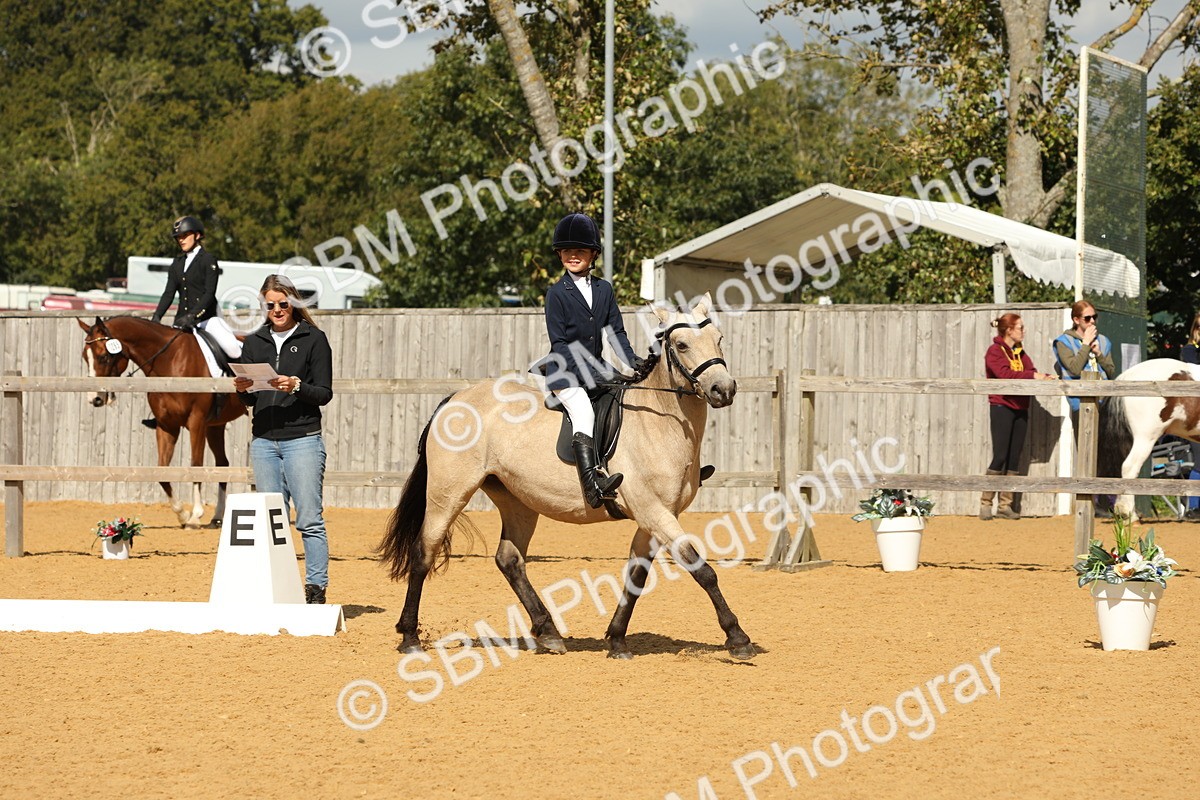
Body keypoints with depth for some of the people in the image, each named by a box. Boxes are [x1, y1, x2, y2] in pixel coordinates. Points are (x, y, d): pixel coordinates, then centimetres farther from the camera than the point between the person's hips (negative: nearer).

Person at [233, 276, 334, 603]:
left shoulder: (314, 339, 1)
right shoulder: (254, 343, 14)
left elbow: (324, 393, -3)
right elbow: (248, 399, 15)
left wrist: (296, 386, -20)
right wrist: (242, 389, -8)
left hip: (303, 438, -4)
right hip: (263, 441, 5)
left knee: (309, 519, -7)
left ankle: (316, 588, -5)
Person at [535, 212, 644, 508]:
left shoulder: (604, 289, 11)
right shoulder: (557, 293, -5)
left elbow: (616, 331, 10)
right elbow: (559, 343, -10)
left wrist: (632, 360, -7)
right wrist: (586, 372, -20)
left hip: (594, 368, 7)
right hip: (563, 371, -7)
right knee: (583, 412, -29)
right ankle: (591, 482, -44)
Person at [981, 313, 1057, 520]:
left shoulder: (1020, 353, 16)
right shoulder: (995, 352, -6)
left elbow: (1031, 371, 6)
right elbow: (1005, 374, -22)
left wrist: (1044, 378, -15)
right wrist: (1033, 376, -25)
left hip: (1020, 409, 7)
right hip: (1001, 407, -7)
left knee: (1014, 457, 5)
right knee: (1000, 456, -11)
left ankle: (1005, 505, 9)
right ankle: (985, 503, -5)